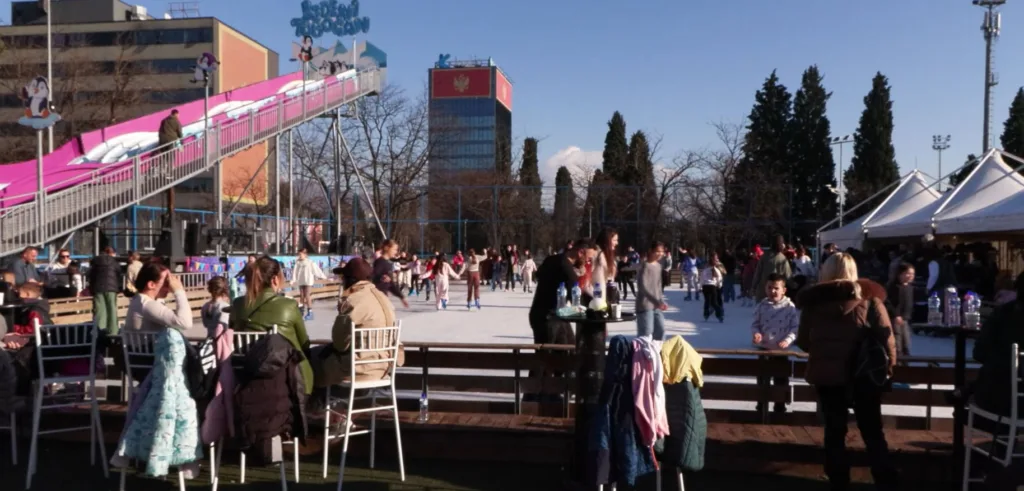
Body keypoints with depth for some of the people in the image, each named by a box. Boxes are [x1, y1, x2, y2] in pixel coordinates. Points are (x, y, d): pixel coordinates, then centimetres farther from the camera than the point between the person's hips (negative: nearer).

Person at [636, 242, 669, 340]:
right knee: (646, 333, -9)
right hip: (645, 305, -8)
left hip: (656, 306, 9)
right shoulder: (646, 266, -13)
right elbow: (643, 287, -21)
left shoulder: (658, 266, 13)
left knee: (661, 329, 10)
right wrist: (657, 302, -25)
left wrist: (662, 302, 7)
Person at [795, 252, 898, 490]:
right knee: (873, 432, 13)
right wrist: (888, 366, 5)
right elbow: (886, 338, -10)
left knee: (834, 431, 12)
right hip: (864, 374, 0)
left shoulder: (813, 302, -3)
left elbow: (803, 342, 5)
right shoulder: (869, 299, -6)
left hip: (827, 374, 1)